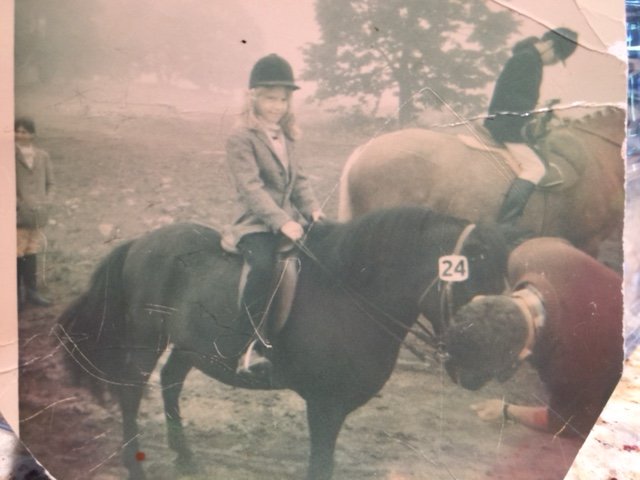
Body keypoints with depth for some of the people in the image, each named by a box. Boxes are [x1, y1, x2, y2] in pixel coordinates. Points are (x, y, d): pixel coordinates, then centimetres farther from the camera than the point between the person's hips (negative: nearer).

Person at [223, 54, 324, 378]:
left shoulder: (284, 137, 17)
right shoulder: (241, 139, -7)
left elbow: (298, 178, 18)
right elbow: (251, 188, -17)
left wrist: (312, 209, -1)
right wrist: (281, 221, -27)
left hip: (290, 220, 8)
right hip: (257, 225, -7)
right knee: (264, 266, -33)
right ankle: (254, 347, -24)